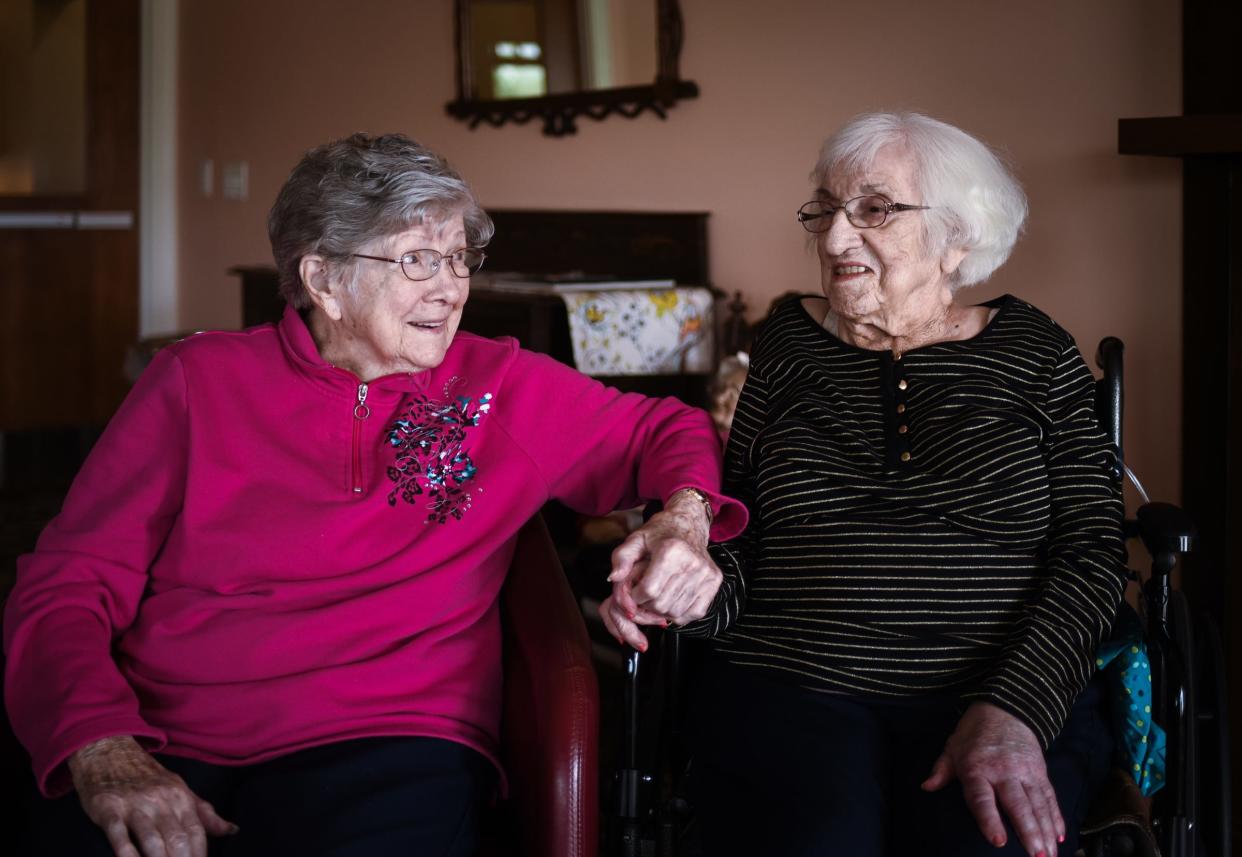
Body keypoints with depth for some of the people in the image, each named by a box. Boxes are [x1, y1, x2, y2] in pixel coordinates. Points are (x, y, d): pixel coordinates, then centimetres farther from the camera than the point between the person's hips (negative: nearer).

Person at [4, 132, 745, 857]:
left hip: (392, 745, 1)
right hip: (168, 753, 0)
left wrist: (684, 517, -2)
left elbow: (662, 430, 23)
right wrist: (103, 751, -13)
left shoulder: (502, 386, 14)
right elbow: (66, 585, 6)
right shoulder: (198, 380, 10)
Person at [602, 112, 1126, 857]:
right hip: (792, 690, 1)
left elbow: (1092, 552, 2)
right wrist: (699, 588, -6)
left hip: (1018, 701, -1)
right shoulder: (790, 347, 15)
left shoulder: (1034, 353, 9)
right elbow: (741, 536, 18)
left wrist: (1013, 711, -12)